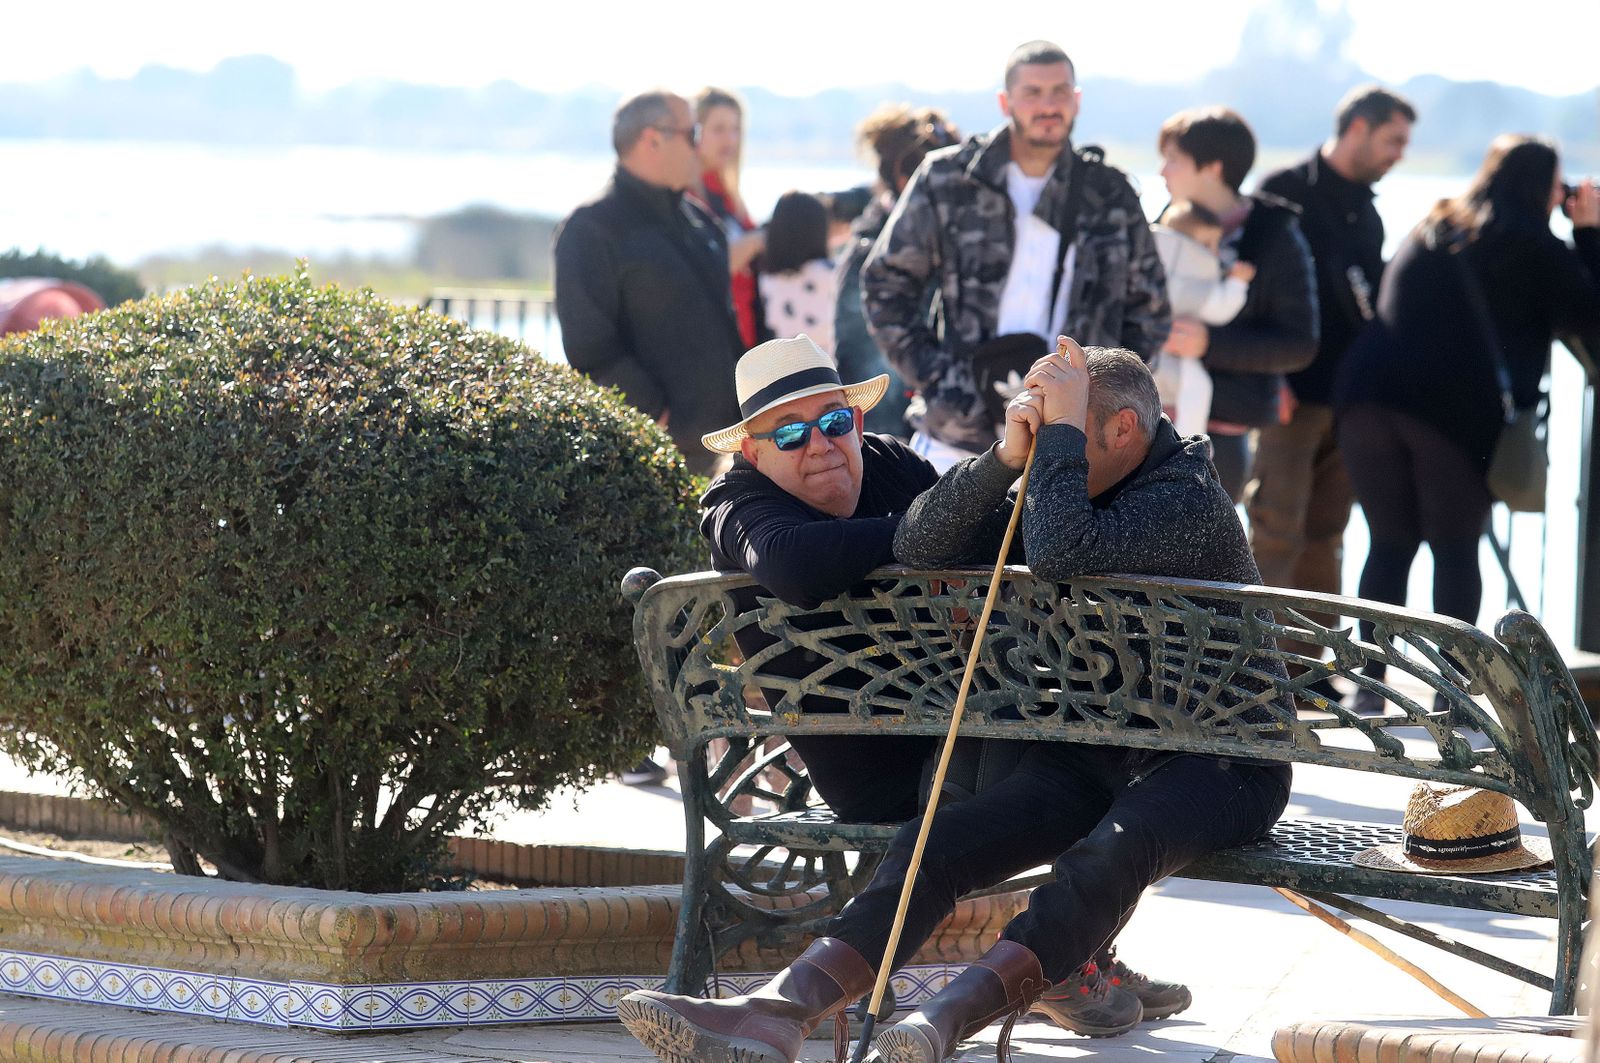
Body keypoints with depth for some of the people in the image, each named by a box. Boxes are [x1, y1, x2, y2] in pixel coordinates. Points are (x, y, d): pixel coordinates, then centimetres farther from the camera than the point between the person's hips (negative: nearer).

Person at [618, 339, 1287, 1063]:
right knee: (936, 841, -18)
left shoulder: (1188, 496, -13)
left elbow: (1059, 555, -30)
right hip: (1091, 752, 6)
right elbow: (917, 547, 1)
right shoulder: (1054, 488, 12)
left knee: (1117, 847, -38)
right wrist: (1007, 456, -11)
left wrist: (1061, 428, -18)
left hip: (1215, 763, -6)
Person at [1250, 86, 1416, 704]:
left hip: (1349, 396, 7)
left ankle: (1305, 665, 10)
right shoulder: (1288, 191, -5)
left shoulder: (1365, 211, 18)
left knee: (1325, 534, 7)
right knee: (1278, 531, -10)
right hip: (1293, 394, -7)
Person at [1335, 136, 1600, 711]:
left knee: (1389, 541, 10)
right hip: (1458, 407, -5)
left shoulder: (1433, 229, 22)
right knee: (1455, 547, 3)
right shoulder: (1532, 245, 3)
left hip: (1372, 390, 5)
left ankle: (1368, 685, 8)